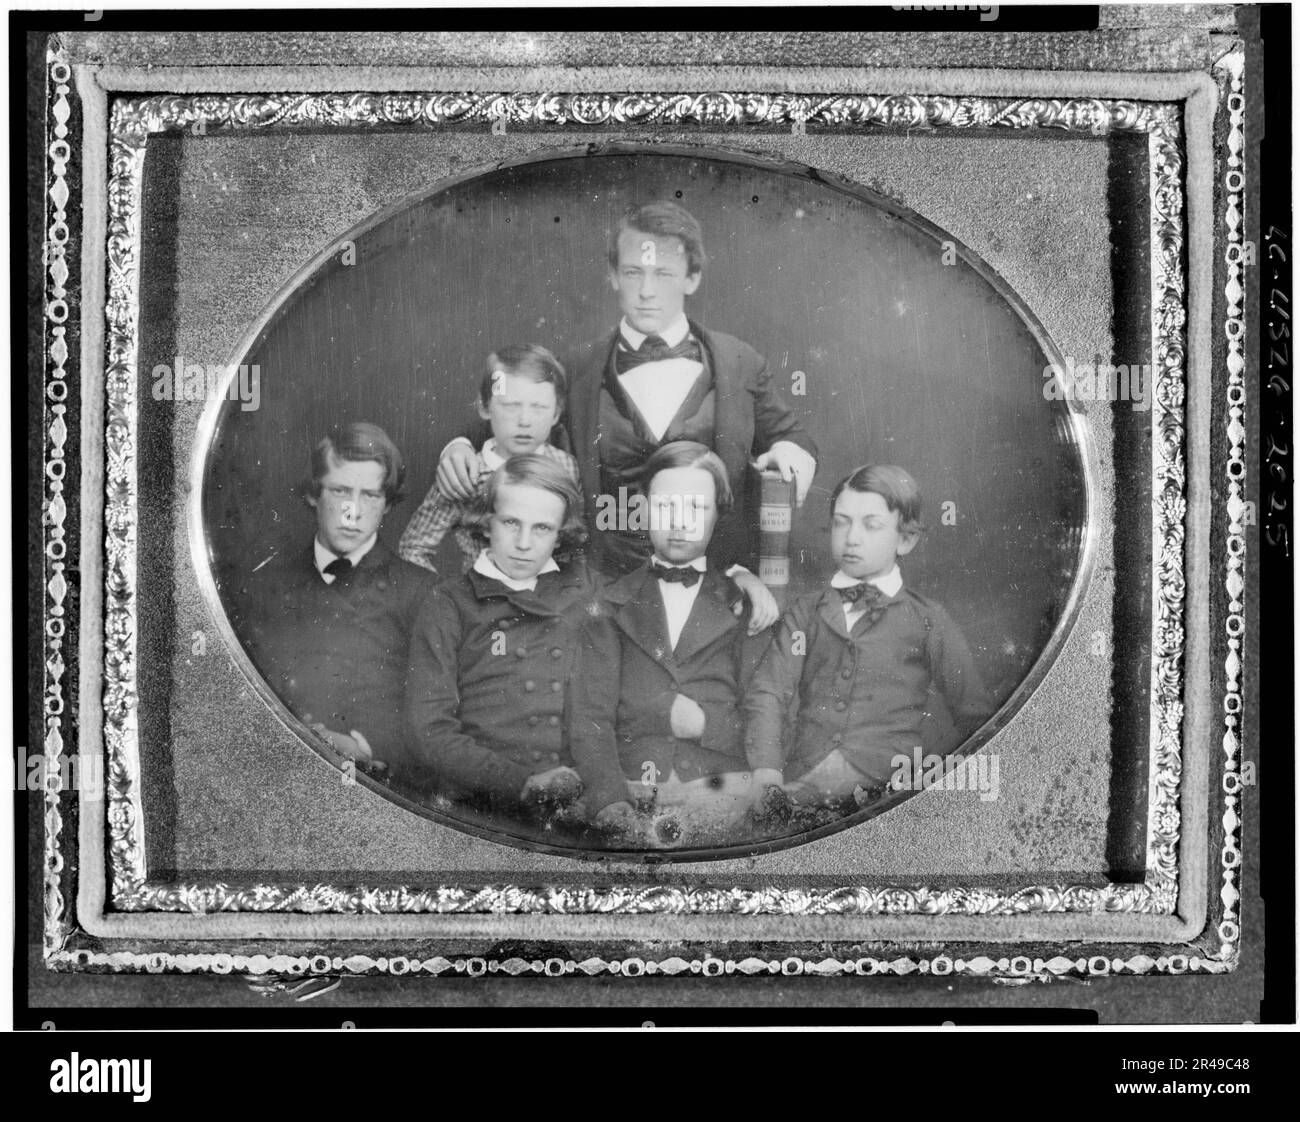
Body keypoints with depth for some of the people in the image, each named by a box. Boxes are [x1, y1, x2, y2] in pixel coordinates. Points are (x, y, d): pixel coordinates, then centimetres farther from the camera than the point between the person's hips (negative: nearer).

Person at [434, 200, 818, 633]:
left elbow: (782, 434, 20)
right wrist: (462, 446, -3)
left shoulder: (740, 364, 8)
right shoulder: (579, 374, 7)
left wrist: (791, 449, -3)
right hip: (612, 590, -1)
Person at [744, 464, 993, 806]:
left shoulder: (927, 621, 12)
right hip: (799, 776, 0)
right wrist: (768, 773, -10)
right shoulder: (805, 611, 19)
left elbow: (976, 719, 14)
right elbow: (767, 692, 7)